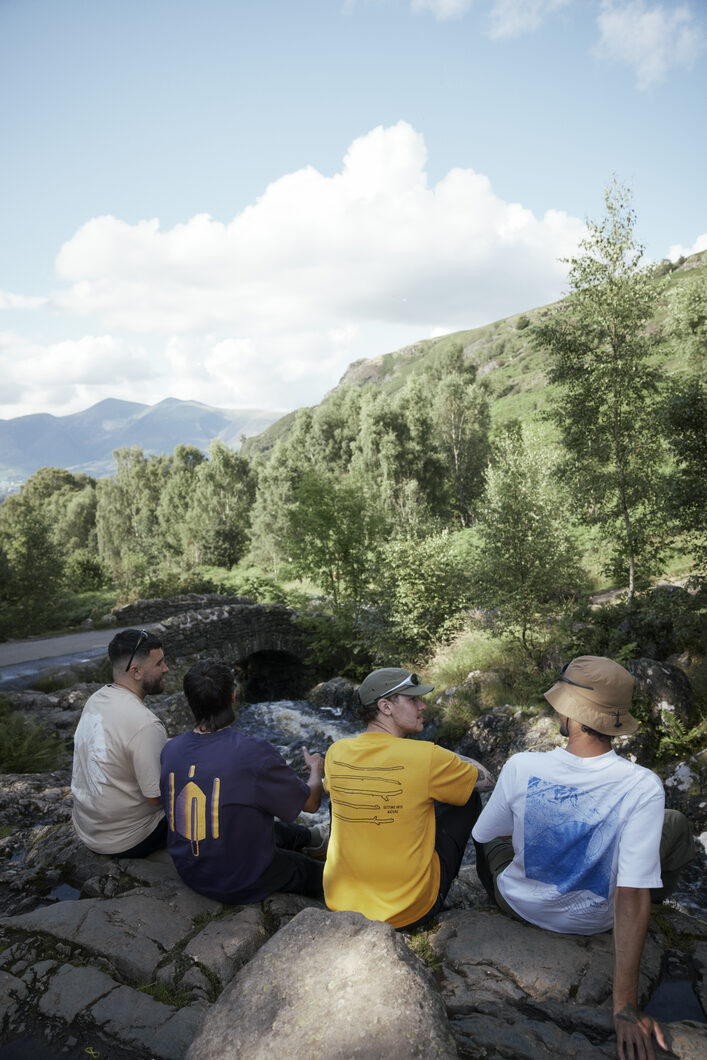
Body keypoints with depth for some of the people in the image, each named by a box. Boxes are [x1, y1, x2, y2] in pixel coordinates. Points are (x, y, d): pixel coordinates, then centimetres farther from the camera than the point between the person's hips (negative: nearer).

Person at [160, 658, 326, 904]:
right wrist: (316, 769, 8)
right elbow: (310, 802, -15)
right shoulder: (254, 753, -30)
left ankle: (307, 838, 54)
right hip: (242, 885, -6)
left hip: (188, 872, 6)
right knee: (314, 873, 24)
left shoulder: (170, 750, -13)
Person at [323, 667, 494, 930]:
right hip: (409, 912, -3)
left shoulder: (337, 752, -8)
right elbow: (485, 780, -2)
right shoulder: (427, 757, -20)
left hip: (339, 902, 4)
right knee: (468, 796, 12)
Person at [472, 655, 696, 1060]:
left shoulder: (522, 767, -27)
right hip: (593, 919, 0)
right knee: (677, 824, 16)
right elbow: (632, 898, -29)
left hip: (520, 904, 1)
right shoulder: (643, 787, -30)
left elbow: (486, 834, -8)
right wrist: (626, 1005, -21)